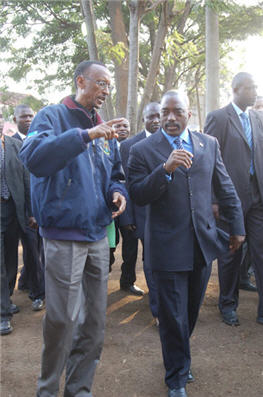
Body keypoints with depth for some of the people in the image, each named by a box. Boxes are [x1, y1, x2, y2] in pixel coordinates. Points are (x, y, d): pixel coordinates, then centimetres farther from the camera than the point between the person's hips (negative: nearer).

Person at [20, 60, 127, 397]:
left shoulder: (104, 129, 14)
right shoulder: (53, 116, -3)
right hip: (64, 236, -6)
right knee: (63, 320, -2)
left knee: (94, 321, 11)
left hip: (98, 236, 6)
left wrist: (117, 191, -1)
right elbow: (34, 157, -22)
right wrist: (86, 135, -27)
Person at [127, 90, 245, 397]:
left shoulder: (209, 144, 5)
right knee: (173, 317, 6)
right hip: (168, 247, -4)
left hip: (203, 242, 5)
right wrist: (165, 169, -28)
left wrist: (237, 226, 11)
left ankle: (179, 358, 46)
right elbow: (138, 196, -16)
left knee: (191, 310, 21)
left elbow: (225, 188, 11)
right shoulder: (142, 150, -7)